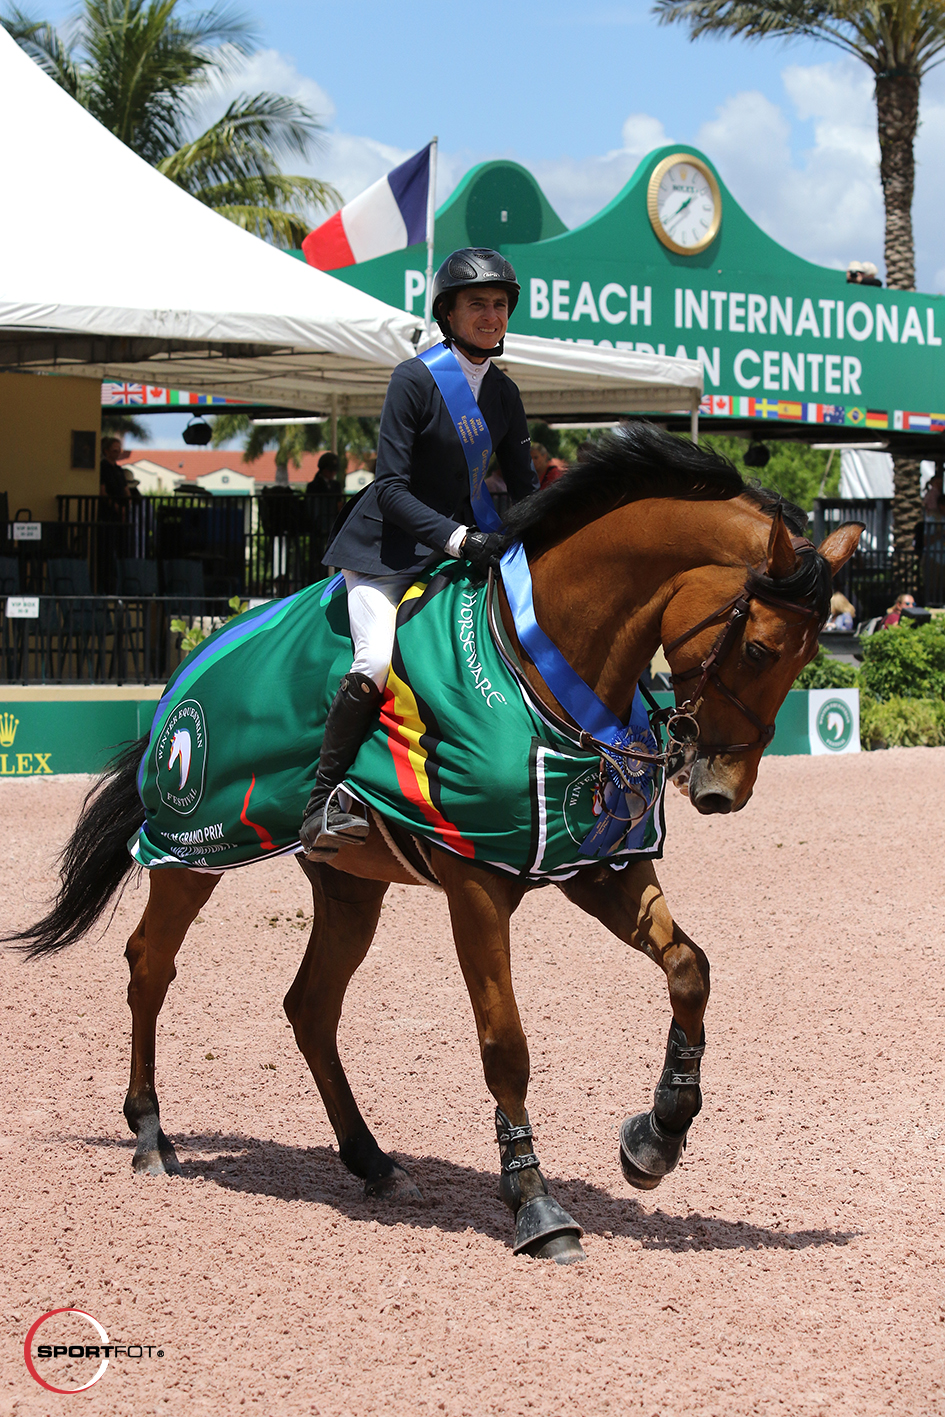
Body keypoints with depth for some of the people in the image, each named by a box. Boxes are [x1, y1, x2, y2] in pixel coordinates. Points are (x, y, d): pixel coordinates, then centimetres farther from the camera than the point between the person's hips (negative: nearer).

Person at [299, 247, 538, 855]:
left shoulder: (504, 393, 5)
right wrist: (459, 538, -28)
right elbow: (392, 488, -18)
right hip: (388, 550, -7)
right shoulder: (415, 378, -14)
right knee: (376, 663, -27)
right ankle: (322, 804, -18)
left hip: (468, 542, 7)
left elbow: (525, 488, 13)